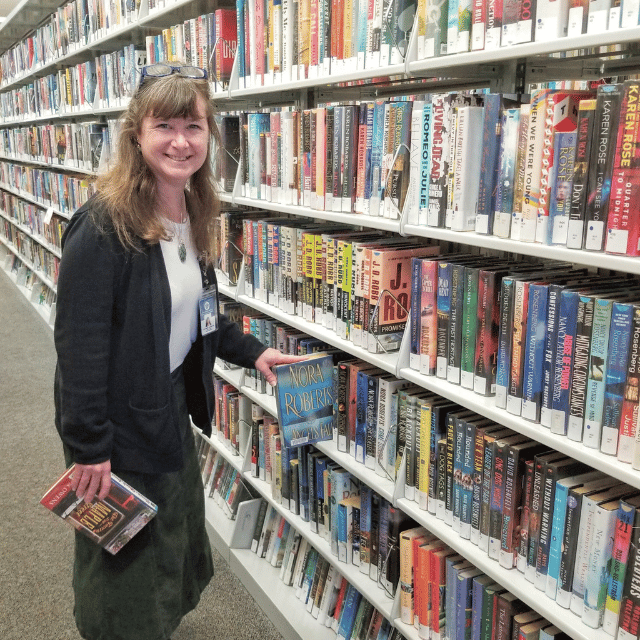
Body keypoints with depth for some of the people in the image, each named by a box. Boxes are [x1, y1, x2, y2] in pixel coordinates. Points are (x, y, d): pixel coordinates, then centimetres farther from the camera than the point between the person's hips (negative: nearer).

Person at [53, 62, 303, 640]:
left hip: (174, 409, 8)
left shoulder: (193, 215, 2)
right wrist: (89, 449, -22)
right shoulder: (105, 225, -25)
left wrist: (251, 352, 6)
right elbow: (79, 343, -25)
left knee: (178, 543, 28)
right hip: (120, 426, -8)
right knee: (125, 569, 14)